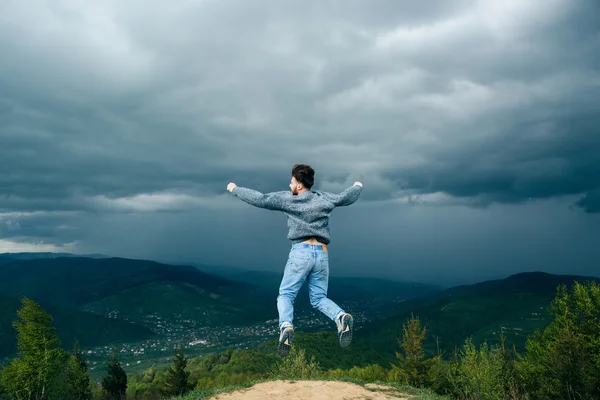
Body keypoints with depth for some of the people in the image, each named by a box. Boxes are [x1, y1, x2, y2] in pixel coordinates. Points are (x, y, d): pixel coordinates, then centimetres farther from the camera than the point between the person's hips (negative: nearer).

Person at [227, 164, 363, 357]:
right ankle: (341, 317, -16)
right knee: (319, 299, 13)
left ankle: (286, 326, -25)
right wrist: (357, 187, 47)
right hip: (322, 254, 4)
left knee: (285, 295, 4)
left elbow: (260, 199, 1)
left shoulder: (287, 198, 2)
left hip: (301, 252, -4)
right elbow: (346, 197, 25)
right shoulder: (323, 198, 12)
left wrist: (235, 189, 15)